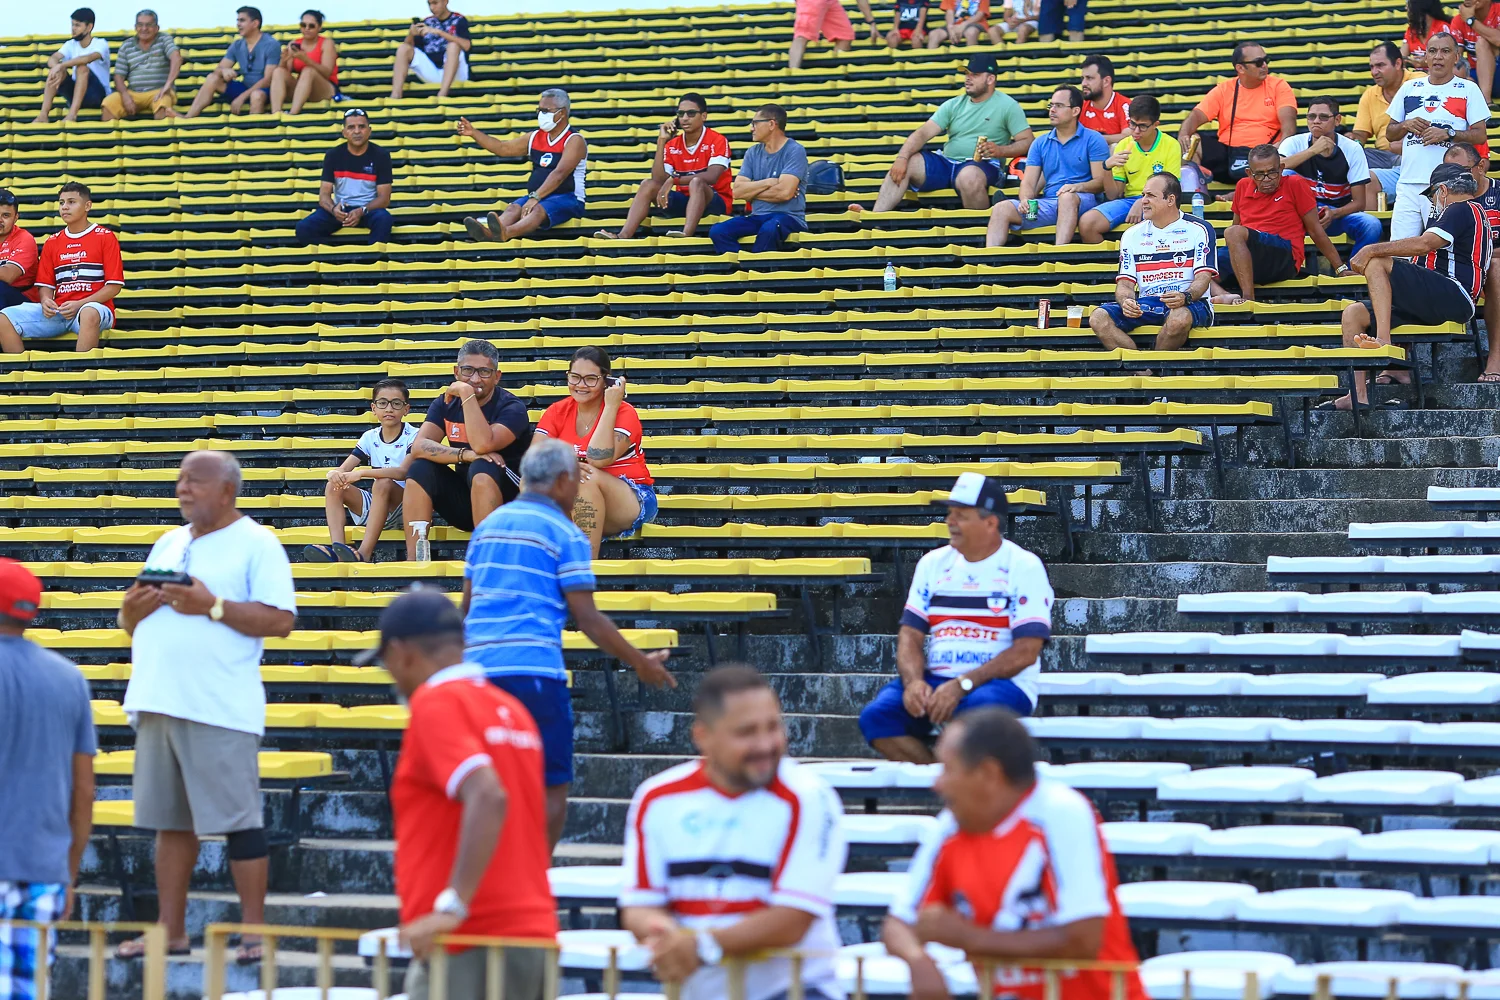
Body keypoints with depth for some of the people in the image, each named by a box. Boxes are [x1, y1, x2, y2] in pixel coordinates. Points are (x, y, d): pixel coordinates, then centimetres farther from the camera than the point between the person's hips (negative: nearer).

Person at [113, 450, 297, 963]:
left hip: (221, 709, -7)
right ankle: (171, 931, 15)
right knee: (171, 823, 10)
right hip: (159, 704, 7)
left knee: (239, 822, -5)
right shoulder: (169, 545, 20)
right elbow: (134, 629, 25)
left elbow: (281, 620, -12)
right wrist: (132, 611, 2)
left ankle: (254, 931, -1)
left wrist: (212, 606, -17)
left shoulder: (256, 545, -2)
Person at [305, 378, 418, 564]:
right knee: (333, 486, -13)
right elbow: (343, 470, 0)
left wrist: (361, 473, -35)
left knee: (383, 483, -34)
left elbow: (403, 472, -27)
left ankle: (365, 553, -41)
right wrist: (334, 473, -26)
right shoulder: (370, 437, 8)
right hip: (374, 508, 6)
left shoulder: (412, 436, -8)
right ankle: (336, 549, -33)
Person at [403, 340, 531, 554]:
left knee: (482, 469, -32)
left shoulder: (511, 408, -13)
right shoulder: (446, 403, 4)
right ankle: (412, 559, -19)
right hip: (463, 502, 5)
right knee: (420, 469, -15)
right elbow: (419, 447, -12)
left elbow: (483, 444, -32)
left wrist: (466, 393, -26)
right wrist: (466, 455, -26)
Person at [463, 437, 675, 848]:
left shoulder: (487, 525, 16)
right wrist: (640, 663, 2)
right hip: (534, 671, -6)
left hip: (479, 670, 7)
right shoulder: (565, 534, -3)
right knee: (553, 787, 0)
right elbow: (588, 619, -7)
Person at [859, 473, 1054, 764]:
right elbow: (910, 634, 9)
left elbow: (1025, 652, -11)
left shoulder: (1025, 567, -2)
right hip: (935, 682, 5)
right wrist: (913, 682, -13)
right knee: (876, 716, -23)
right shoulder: (933, 563, 14)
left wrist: (962, 685, -20)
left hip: (1003, 684, -5)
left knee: (975, 710, -39)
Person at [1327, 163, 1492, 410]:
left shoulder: (1463, 209, -1)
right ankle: (1357, 396, -8)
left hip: (1452, 295, -10)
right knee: (1353, 313, 2)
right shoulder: (1474, 213, 31)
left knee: (1377, 264, -22)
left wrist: (1373, 250, -15)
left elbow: (1425, 243, -18)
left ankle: (1383, 339, -34)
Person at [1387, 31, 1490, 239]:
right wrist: (1406, 126, -2)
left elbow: (1480, 135, -1)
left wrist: (1447, 134, -15)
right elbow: (1390, 133, 19)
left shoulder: (1468, 89, 5)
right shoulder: (1409, 88, 16)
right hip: (1408, 183, 4)